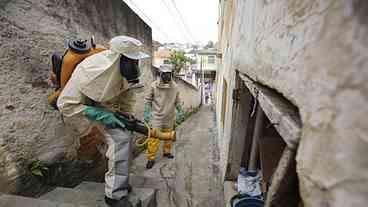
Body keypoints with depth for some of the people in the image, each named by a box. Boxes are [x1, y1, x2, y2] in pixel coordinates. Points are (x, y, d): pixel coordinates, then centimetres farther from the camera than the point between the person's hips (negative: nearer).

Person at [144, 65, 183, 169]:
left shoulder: (174, 87, 0)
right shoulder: (154, 85, -9)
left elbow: (177, 101, 10)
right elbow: (148, 99, -1)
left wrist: (180, 111, 8)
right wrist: (146, 112, -5)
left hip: (170, 117, 4)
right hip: (157, 116, -3)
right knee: (154, 137, -4)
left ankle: (167, 152, 40)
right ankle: (151, 158, 13)